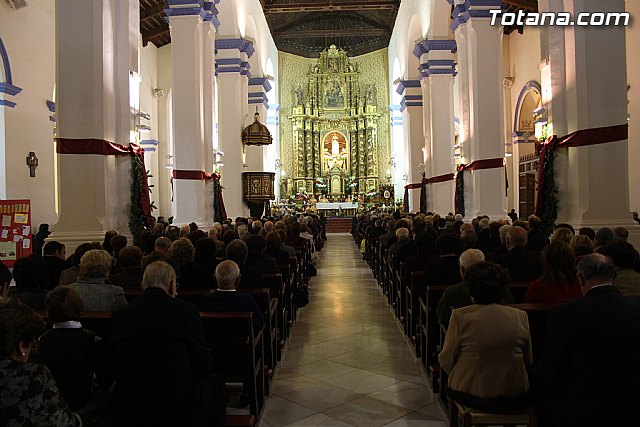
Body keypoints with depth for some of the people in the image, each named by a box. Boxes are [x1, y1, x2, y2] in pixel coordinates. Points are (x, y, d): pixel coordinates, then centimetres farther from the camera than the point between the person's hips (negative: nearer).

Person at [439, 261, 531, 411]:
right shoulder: (520, 316, -4)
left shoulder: (460, 316, -12)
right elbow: (528, 361, 6)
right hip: (514, 399, 2)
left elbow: (446, 360, -5)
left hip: (469, 395, -2)